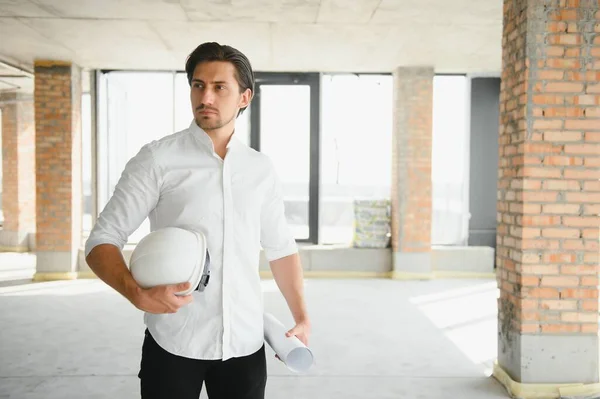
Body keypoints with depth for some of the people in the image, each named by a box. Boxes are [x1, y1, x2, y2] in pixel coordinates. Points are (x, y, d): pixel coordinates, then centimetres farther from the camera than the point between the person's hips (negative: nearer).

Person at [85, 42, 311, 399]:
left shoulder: (262, 169, 6)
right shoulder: (158, 159, -6)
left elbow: (281, 247, 15)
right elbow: (102, 240, -7)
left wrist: (302, 318, 8)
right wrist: (137, 293, -25)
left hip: (246, 344, 4)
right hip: (173, 345, -3)